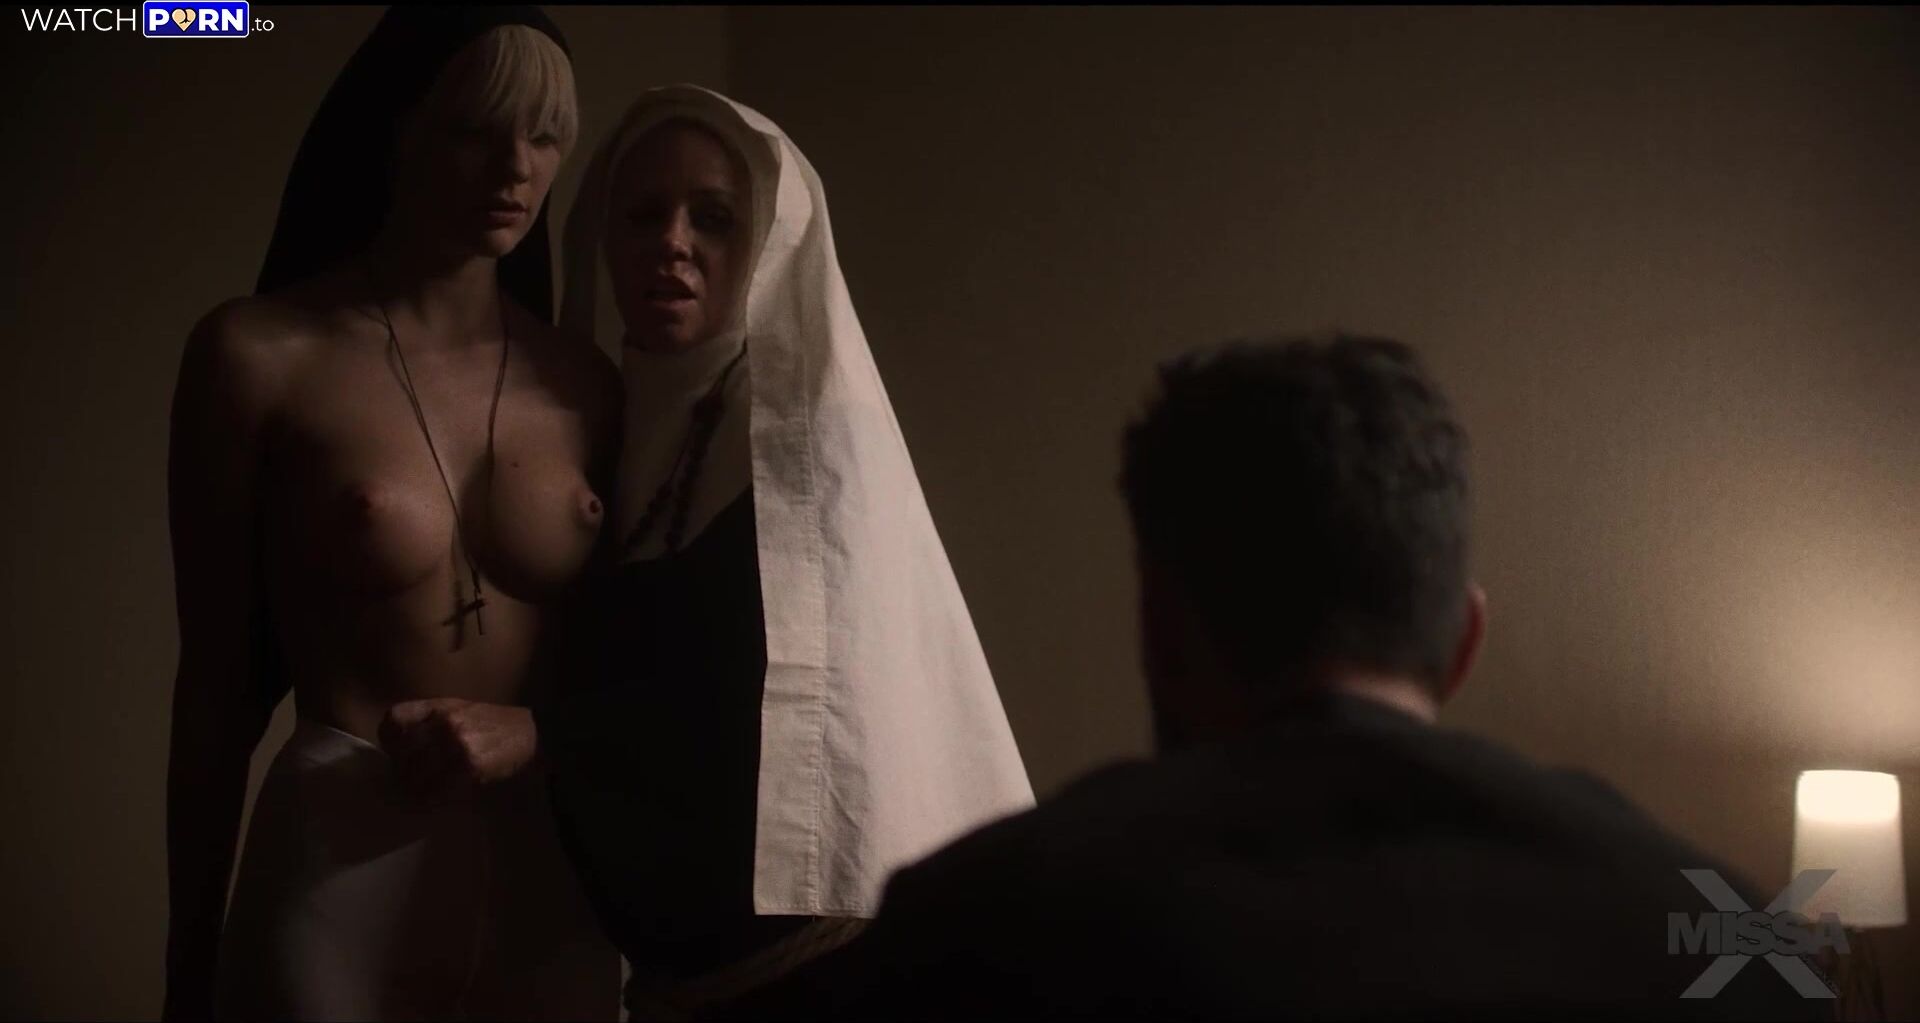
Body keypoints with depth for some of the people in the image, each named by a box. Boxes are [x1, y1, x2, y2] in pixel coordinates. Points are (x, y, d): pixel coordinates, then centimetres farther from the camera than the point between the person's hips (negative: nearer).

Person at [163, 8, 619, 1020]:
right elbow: (218, 682, -1)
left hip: (550, 872, 3)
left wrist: (531, 732, -11)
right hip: (338, 866, -3)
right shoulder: (259, 355, -5)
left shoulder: (586, 390, 3)